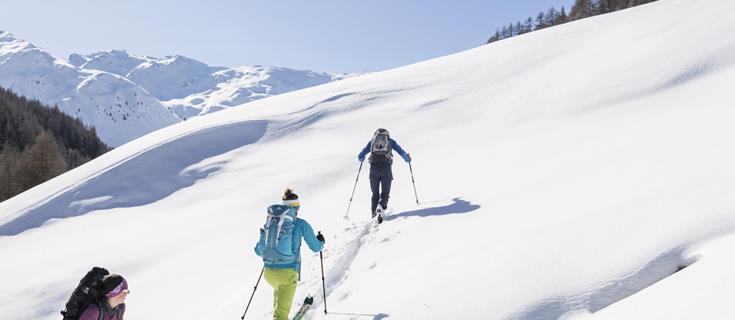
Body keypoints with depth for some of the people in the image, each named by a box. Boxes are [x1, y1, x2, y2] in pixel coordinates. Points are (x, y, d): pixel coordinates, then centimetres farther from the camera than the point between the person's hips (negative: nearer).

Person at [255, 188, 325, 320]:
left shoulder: (269, 222, 6)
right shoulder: (301, 224, -4)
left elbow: (258, 251, 12)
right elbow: (316, 247, 5)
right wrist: (321, 241, 28)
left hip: (268, 271, 5)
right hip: (287, 273, -5)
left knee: (279, 291, 37)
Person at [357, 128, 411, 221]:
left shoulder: (372, 141, 19)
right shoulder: (390, 141, 17)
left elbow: (360, 156, 19)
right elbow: (401, 152, 15)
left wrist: (361, 158, 42)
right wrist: (407, 158, 35)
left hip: (374, 169, 1)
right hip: (386, 168, -1)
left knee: (375, 194, 15)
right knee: (385, 193, 5)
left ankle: (373, 213, 4)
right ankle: (381, 206, -23)